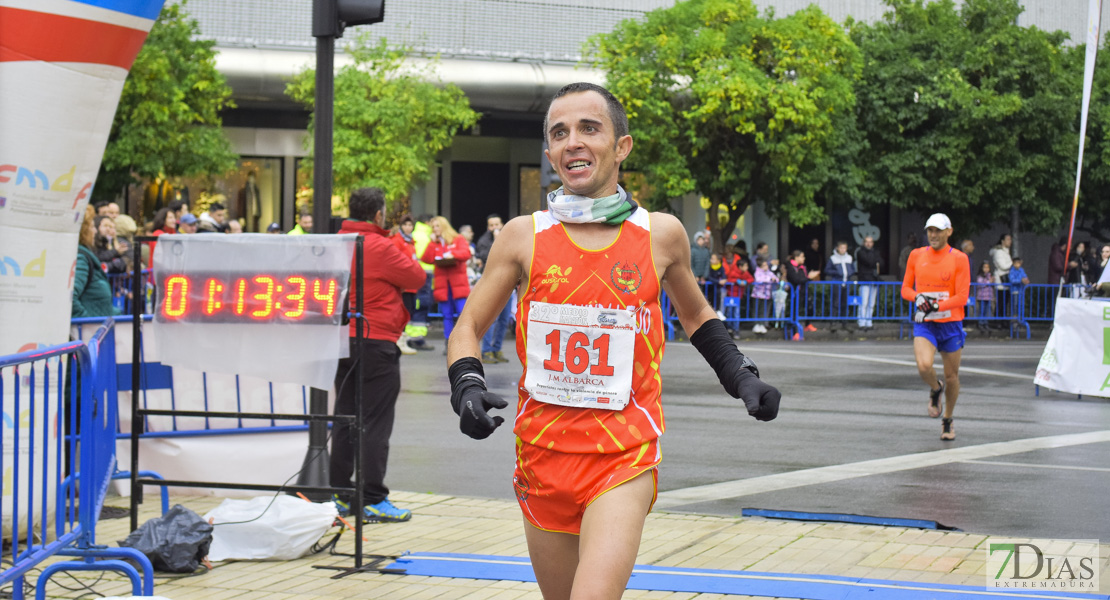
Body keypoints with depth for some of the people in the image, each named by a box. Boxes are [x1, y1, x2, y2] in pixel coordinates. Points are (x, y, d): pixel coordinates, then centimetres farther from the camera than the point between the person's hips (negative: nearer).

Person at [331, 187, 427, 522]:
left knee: (345, 420, 14)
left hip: (342, 341, 7)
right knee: (375, 423, -3)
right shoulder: (380, 247, -15)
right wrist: (404, 250, 7)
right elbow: (418, 278, -8)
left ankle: (338, 494, 18)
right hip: (376, 343, -7)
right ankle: (372, 500, -1)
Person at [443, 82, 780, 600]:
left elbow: (696, 315, 20)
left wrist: (741, 377, 7)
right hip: (543, 454, 2)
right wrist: (467, 389, -11)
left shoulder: (661, 235, 1)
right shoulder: (524, 236, 0)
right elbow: (467, 328, 8)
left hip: (625, 458, -2)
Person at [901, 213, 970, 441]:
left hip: (951, 325, -1)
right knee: (924, 366, -24)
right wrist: (918, 297, -12)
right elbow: (906, 288, 10)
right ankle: (935, 389, 12)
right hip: (924, 325, 1)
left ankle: (948, 421, 29)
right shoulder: (916, 256, 4)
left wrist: (936, 306, -21)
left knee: (952, 376, 6)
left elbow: (962, 297, -9)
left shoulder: (959, 258, -4)